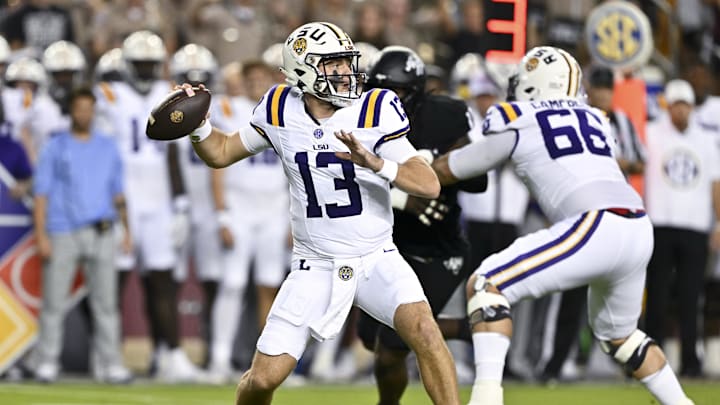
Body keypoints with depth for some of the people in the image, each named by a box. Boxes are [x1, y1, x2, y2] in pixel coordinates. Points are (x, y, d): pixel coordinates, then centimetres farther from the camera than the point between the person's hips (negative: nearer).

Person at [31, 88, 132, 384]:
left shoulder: (108, 148, 14)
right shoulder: (55, 148, 5)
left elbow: (117, 191, 18)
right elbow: (41, 193, 0)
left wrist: (126, 228, 8)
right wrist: (41, 235, -8)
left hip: (101, 234, 2)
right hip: (62, 234, -2)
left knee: (106, 301, -2)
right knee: (54, 302, -2)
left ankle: (111, 365, -1)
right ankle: (47, 363, 4)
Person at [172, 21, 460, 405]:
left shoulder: (374, 110, -11)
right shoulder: (281, 110, -3)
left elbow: (430, 186, -16)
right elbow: (221, 153, 12)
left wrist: (376, 163, -32)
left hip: (375, 258, -1)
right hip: (316, 267, 1)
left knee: (424, 332, -27)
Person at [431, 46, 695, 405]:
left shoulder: (516, 124, 10)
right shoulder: (595, 120, 25)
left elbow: (445, 171, 22)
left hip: (597, 228, -7)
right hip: (639, 228, 7)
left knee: (486, 285, -3)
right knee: (617, 333, 30)